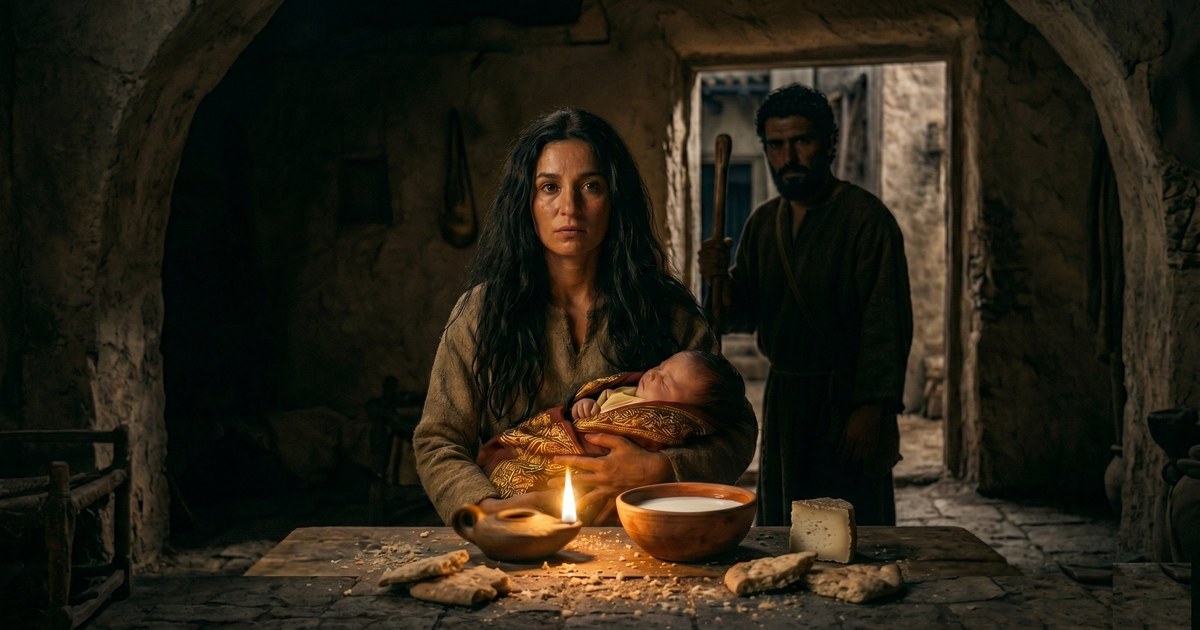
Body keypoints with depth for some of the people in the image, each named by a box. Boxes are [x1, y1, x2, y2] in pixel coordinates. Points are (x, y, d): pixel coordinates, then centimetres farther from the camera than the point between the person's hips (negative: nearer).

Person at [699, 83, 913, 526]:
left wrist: (871, 408, -21)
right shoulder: (763, 222, 11)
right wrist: (719, 280, -7)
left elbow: (887, 323, -15)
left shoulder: (866, 218, -10)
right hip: (781, 402, 7)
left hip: (845, 403, -6)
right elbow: (744, 316, 14)